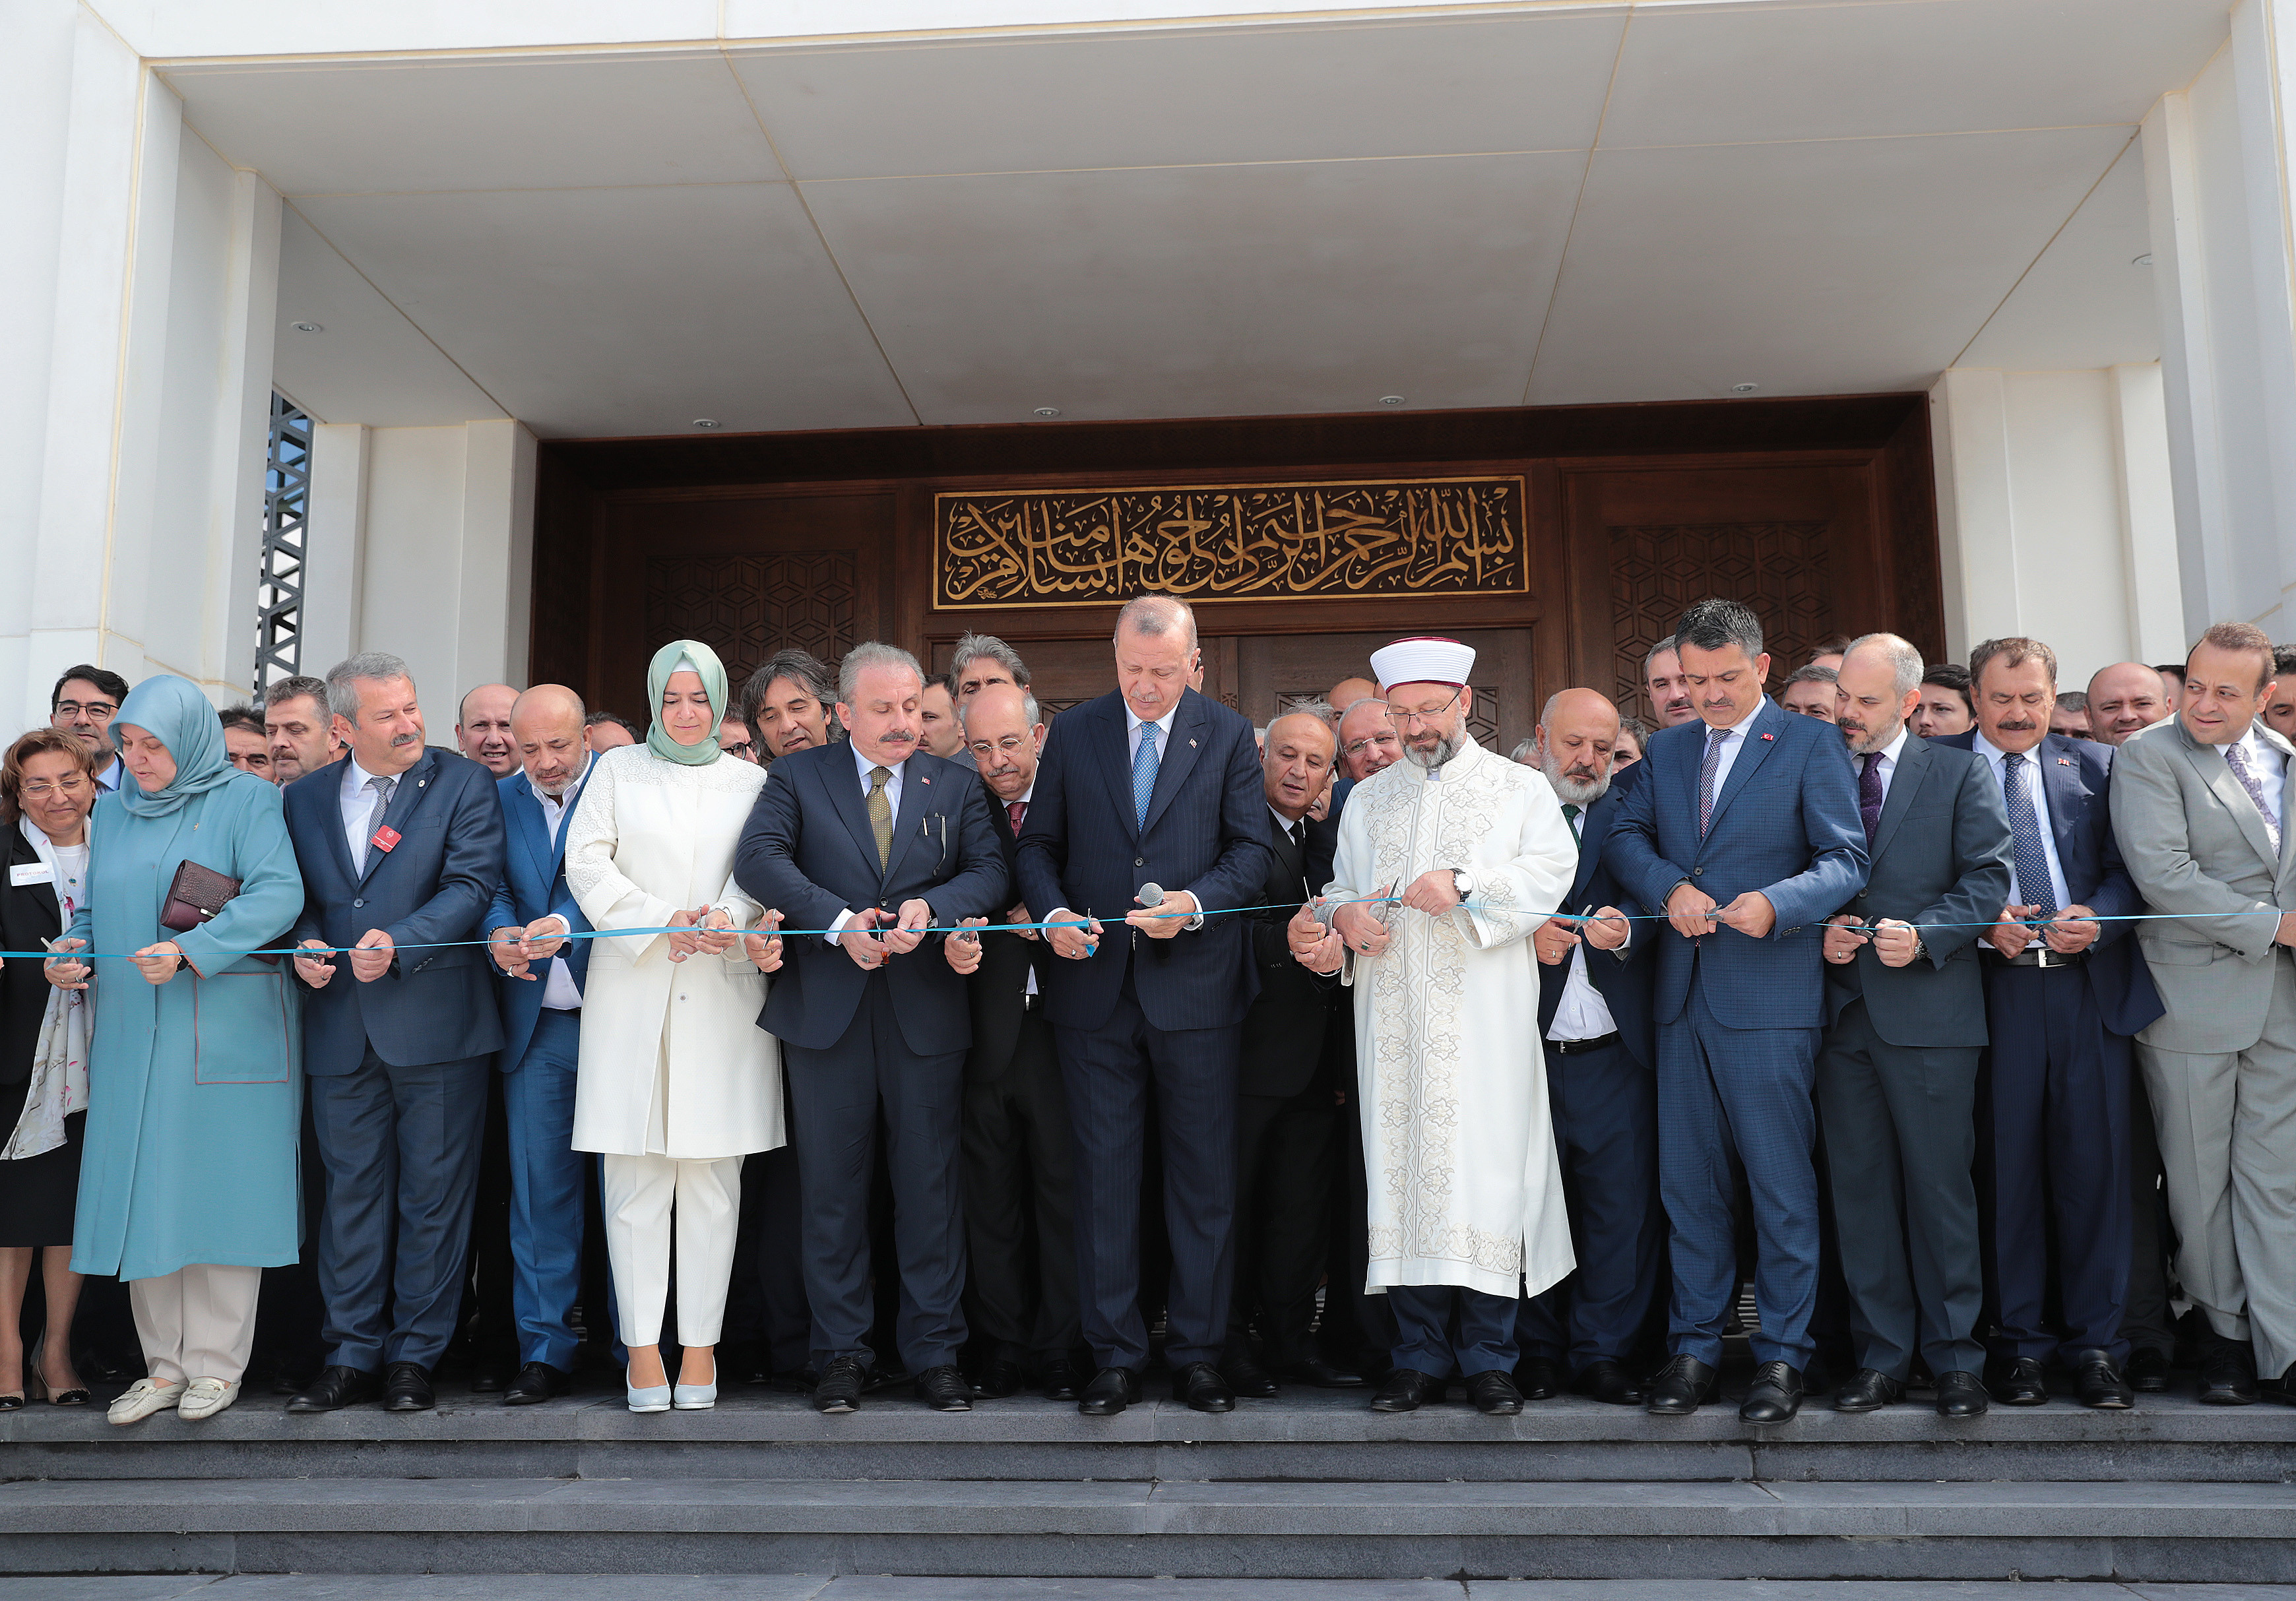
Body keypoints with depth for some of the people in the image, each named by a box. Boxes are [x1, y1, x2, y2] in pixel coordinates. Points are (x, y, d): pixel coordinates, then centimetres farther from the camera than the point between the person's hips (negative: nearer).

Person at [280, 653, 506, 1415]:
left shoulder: (463, 784, 0)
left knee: (432, 1195, 4)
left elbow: (472, 883, -9)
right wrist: (305, 944, -5)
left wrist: (399, 943, -21)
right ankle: (353, 1353, 20)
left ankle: (414, 1354, 15)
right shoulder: (305, 798, 12)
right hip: (340, 1029, 3)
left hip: (436, 1023, -3)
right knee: (352, 1192, 10)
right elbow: (297, 895, 16)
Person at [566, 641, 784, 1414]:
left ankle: (700, 1345, 6)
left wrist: (730, 921, -18)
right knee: (635, 1173, -2)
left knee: (711, 1172, -1)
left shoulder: (750, 781, 13)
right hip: (632, 992, 0)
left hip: (721, 997, 0)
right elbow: (587, 864, 3)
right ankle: (642, 1345, 5)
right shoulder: (616, 771, 13)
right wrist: (665, 924, -8)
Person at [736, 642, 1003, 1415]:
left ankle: (934, 1351, 15)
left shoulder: (955, 785, 11)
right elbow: (760, 858, -10)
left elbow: (990, 873, 0)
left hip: (926, 1009, 1)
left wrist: (930, 906, -19)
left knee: (931, 1183, 5)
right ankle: (841, 1352, 17)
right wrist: (838, 921, -21)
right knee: (832, 1184, 6)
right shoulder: (797, 777, 6)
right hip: (826, 1006, -1)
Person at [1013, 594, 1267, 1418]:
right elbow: (1038, 844, 9)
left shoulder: (1228, 736, 4)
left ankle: (1198, 1354, 18)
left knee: (1204, 1177, 5)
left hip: (1196, 986, -1)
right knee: (1104, 1174, 5)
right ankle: (1115, 1357, 15)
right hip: (1095, 985, 1)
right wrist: (1053, 913, -9)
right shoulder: (1072, 732, 7)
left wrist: (1196, 902, -16)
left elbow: (1252, 848, 1)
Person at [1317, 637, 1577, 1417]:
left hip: (1486, 1021, -2)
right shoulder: (1368, 800, 20)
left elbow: (1552, 870, -6)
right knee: (1405, 1165, -1)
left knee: (1485, 1168, -6)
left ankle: (1488, 1358, 5)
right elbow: (1343, 887, 20)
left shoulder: (1521, 789, 10)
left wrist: (1467, 884, -20)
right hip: (1394, 1022, 3)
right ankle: (1420, 1356, 8)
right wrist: (1343, 917, -3)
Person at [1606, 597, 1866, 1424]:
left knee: (1781, 1182, 0)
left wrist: (1777, 904, -23)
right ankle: (1694, 1346, 20)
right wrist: (1669, 887, -11)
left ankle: (1782, 1354, 12)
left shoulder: (1811, 745, 0)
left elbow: (1845, 859, -6)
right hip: (1683, 997, 5)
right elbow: (1626, 836, 9)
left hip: (1770, 994, -5)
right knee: (1687, 1179, 10)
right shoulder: (1666, 750, 16)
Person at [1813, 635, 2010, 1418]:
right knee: (1859, 1190, 6)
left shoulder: (1959, 774, 6)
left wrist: (1924, 935, -14)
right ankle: (1882, 1355, 16)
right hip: (1840, 1009, 3)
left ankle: (1953, 1358, 14)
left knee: (1939, 1185, 2)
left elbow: (1989, 876, -1)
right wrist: (1818, 932, -5)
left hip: (1930, 1009, -3)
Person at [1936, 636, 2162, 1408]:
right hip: (1994, 988, -2)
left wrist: (2095, 921, -11)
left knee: (2095, 1163, 3)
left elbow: (2127, 869, 8)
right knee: (2006, 1165, 3)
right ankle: (2021, 1339, 15)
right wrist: (1982, 927, -13)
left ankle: (2096, 1342, 15)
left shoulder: (2095, 764, 14)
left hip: (2090, 986, 2)